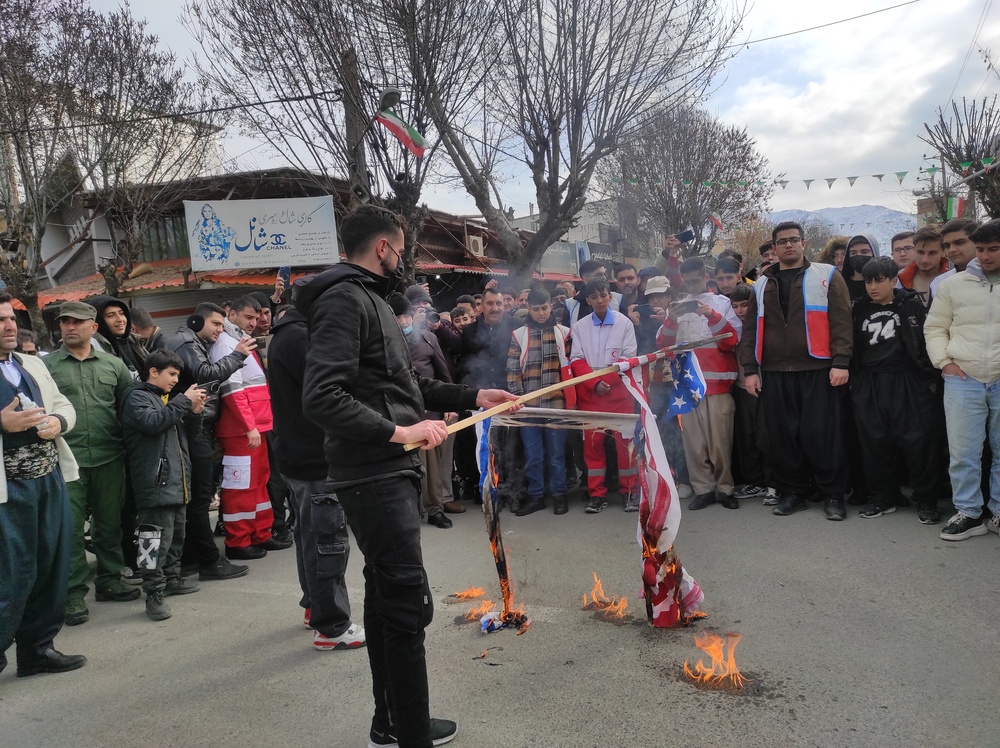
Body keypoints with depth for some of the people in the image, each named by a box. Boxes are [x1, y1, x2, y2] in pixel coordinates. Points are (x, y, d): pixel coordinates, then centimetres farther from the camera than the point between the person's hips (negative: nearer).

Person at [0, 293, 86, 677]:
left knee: (52, 568, 12)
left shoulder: (33, 365, 14)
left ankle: (38, 648, 27)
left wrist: (58, 422, -5)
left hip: (51, 480, 7)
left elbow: (65, 405, 16)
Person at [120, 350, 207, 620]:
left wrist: (194, 412, 5)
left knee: (176, 533, 17)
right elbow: (152, 422, -24)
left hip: (176, 480, 9)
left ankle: (172, 578, 30)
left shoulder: (165, 397, 21)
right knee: (156, 539, -10)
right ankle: (153, 594, -6)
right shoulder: (137, 396, -4)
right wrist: (184, 401, -19)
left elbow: (187, 432, 24)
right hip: (155, 482, -9)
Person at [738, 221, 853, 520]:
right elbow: (751, 328, 13)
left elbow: (841, 320, -3)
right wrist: (750, 369, 5)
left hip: (817, 371, -3)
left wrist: (840, 362, -11)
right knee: (782, 436, 6)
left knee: (822, 434, -2)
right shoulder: (762, 284, 15)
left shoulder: (826, 276, 4)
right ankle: (792, 492, 19)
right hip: (774, 373, 3)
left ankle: (833, 494, 12)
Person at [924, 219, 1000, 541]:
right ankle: (969, 514, 16)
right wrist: (944, 361, -2)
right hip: (962, 380, 0)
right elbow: (934, 327, 10)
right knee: (963, 452, 4)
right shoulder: (954, 284, 4)